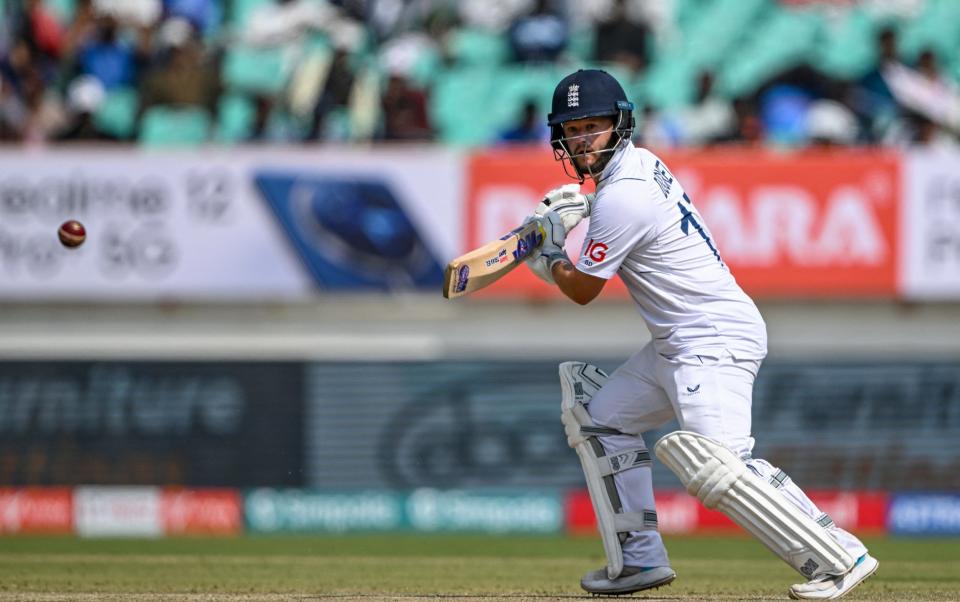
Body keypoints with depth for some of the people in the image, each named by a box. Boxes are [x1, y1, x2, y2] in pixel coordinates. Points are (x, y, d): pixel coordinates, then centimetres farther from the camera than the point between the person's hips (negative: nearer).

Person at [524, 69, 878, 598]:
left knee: (721, 464, -26)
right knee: (598, 420, 17)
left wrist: (550, 251, 11)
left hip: (714, 340, -11)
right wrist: (579, 205, 22)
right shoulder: (639, 163, 12)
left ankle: (840, 557, -26)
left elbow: (581, 290, -7)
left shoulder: (621, 200, -18)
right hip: (676, 347, 11)